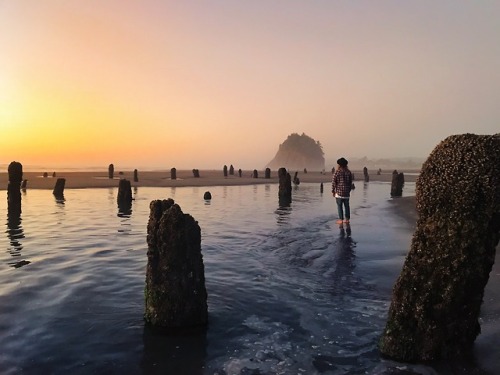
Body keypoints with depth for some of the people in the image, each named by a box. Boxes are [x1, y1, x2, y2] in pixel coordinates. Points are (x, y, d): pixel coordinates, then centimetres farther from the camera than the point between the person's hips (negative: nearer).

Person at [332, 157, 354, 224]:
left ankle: (341, 219, -1)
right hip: (347, 192, 4)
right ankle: (347, 219, 16)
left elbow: (333, 181, -9)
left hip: (339, 191, -4)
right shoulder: (348, 172, 3)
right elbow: (351, 182, 7)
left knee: (339, 206, 0)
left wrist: (333, 191, -1)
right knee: (346, 205, 12)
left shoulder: (337, 171, -8)